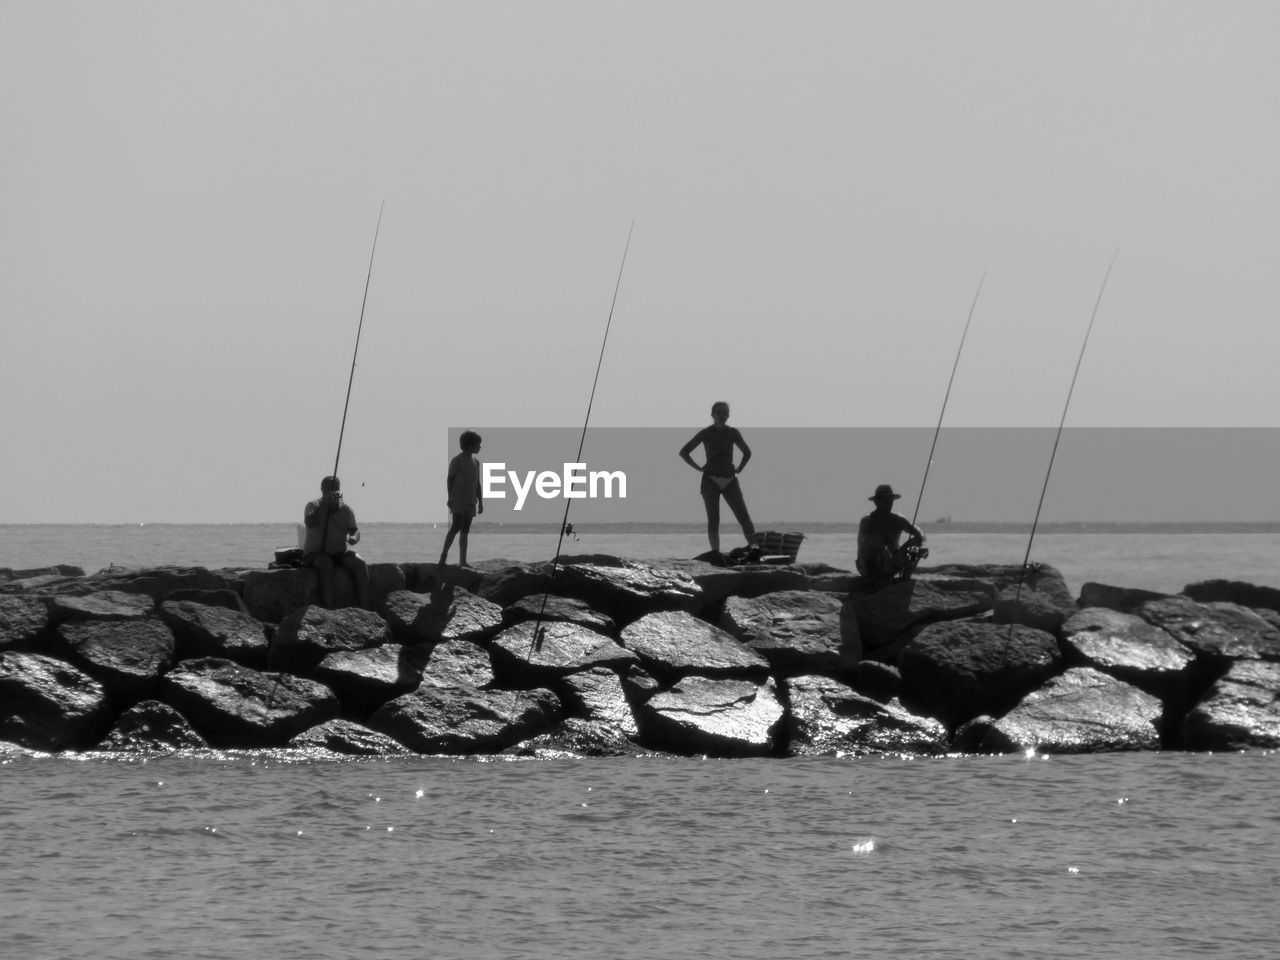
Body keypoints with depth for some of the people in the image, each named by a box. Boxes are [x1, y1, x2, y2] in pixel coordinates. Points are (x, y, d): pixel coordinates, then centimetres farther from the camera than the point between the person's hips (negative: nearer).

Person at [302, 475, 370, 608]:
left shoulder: (346, 509, 7)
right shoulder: (313, 506, -3)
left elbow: (355, 530, -1)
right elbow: (310, 522, -24)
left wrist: (354, 538, -25)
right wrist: (325, 504, -29)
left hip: (339, 554, 4)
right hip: (315, 555, -4)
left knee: (359, 563, -24)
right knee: (325, 563, -37)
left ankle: (364, 608, -28)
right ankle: (329, 610, -41)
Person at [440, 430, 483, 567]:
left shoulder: (476, 462, 13)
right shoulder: (456, 461, -6)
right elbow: (449, 479, -5)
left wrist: (480, 502, 12)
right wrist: (450, 498, -12)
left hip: (470, 502, 6)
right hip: (458, 500, -6)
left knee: (465, 531, 4)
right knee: (456, 527, -17)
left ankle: (463, 561, 2)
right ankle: (444, 554, -9)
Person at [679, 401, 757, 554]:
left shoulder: (733, 433, 8)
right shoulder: (706, 433, 1)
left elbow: (747, 452, 25)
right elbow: (683, 452, 5)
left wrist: (739, 469, 11)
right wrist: (698, 468, -2)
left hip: (730, 481, 2)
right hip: (710, 480, -2)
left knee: (744, 517, -8)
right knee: (713, 519, -7)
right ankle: (715, 553, -8)